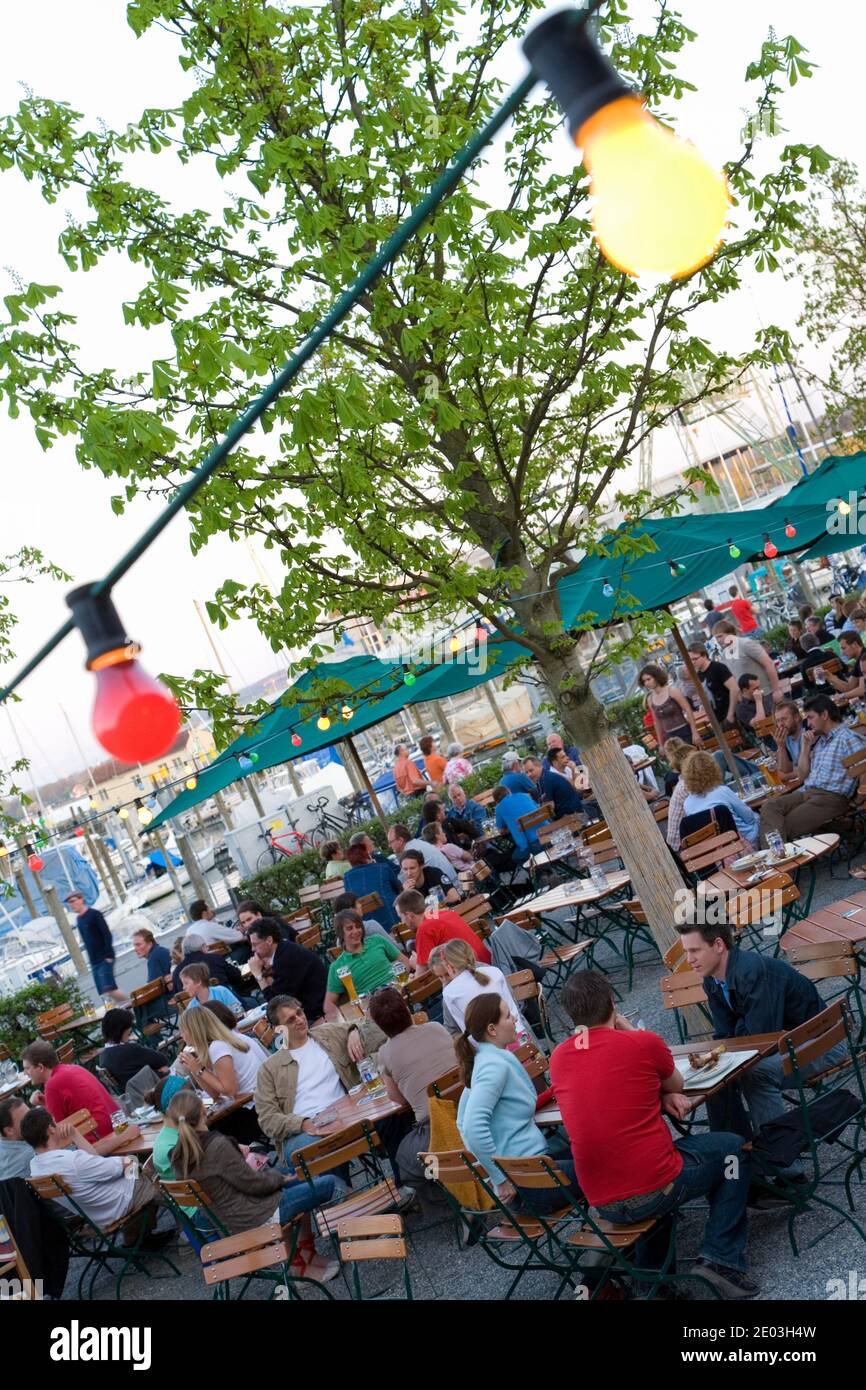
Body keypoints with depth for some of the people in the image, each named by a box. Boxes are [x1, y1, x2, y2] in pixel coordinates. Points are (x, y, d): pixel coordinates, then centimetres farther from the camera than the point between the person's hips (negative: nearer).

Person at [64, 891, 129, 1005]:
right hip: (94, 962, 8)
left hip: (104, 959, -8)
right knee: (104, 992, 2)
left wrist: (109, 955, -18)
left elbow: (107, 935, -13)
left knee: (109, 989, -18)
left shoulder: (94, 914, -9)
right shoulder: (78, 919, 14)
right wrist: (91, 959, 13)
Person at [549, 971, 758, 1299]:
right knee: (732, 1148, 21)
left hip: (603, 1205, 5)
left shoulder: (558, 1059, 3)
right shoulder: (643, 1042, -10)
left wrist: (660, 1097, 8)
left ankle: (652, 1264, 33)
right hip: (657, 1190, -5)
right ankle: (721, 1259, 13)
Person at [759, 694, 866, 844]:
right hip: (807, 792, 7)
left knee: (786, 826, -24)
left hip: (832, 797, -7)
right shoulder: (818, 740, 24)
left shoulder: (849, 739, -1)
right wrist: (806, 747, 12)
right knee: (769, 805, -22)